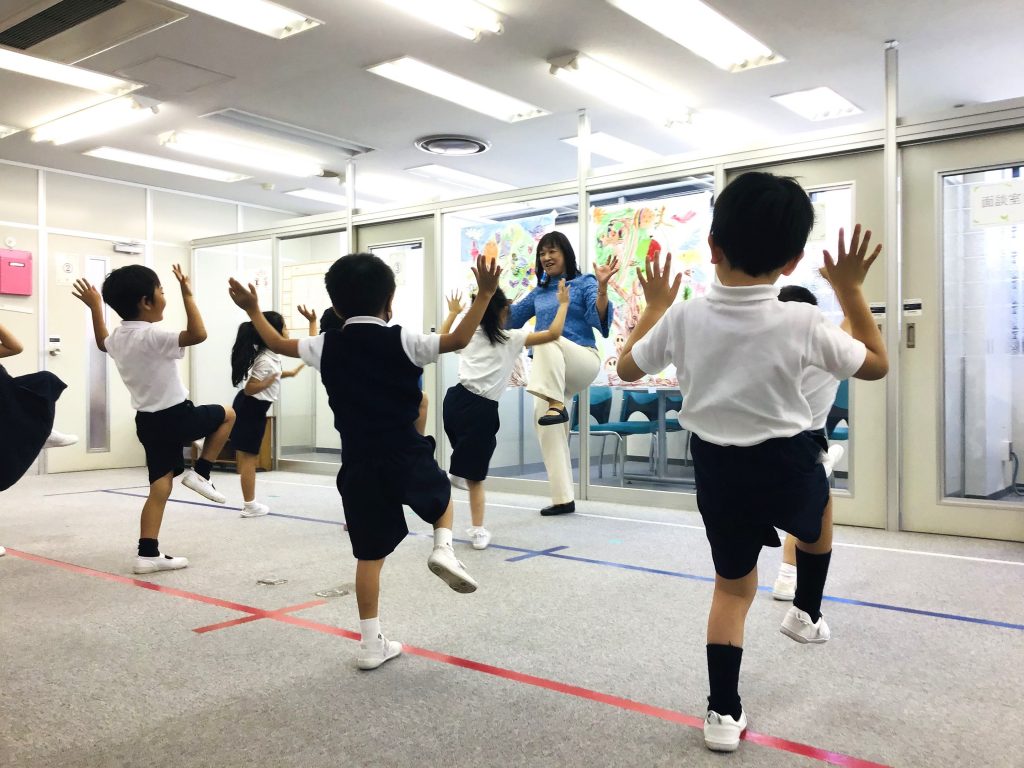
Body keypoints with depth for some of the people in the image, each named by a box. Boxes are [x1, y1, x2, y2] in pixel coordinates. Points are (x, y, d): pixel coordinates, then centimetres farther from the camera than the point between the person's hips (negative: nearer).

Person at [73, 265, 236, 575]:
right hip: (176, 416, -8)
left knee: (160, 486, 9)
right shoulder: (152, 336, -21)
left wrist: (95, 307, 36)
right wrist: (187, 294, -27)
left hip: (147, 421, 8)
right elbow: (198, 334, -34)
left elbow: (102, 343, 32)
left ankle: (148, 554, 7)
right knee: (226, 414, 16)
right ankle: (200, 473, 11)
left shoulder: (118, 338, 6)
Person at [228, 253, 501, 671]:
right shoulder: (402, 341, -7)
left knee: (369, 555, 11)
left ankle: (371, 644, 15)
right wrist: (484, 294, -4)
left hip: (358, 466, 2)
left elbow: (278, 344, 18)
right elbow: (458, 340, -9)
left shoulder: (326, 346, 3)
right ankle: (443, 548, 3)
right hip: (407, 457, -2)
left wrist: (253, 310, 32)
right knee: (443, 494, 30)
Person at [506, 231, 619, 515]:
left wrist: (602, 287, -28)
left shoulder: (584, 283, 1)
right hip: (551, 372, 6)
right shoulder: (539, 292, 18)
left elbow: (600, 321, -13)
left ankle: (557, 405, -37)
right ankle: (563, 498, 0)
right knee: (547, 426, -5)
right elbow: (511, 317, 25)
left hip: (582, 362, -6)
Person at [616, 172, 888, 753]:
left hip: (719, 472, 2)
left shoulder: (683, 318, -12)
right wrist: (851, 291, 6)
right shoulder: (803, 324, -17)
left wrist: (655, 306, 16)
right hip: (788, 466, -1)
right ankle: (807, 612, 44)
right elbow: (877, 365, 1)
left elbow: (628, 368, 6)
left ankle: (724, 713, 23)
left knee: (733, 586, 20)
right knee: (820, 509, 36)